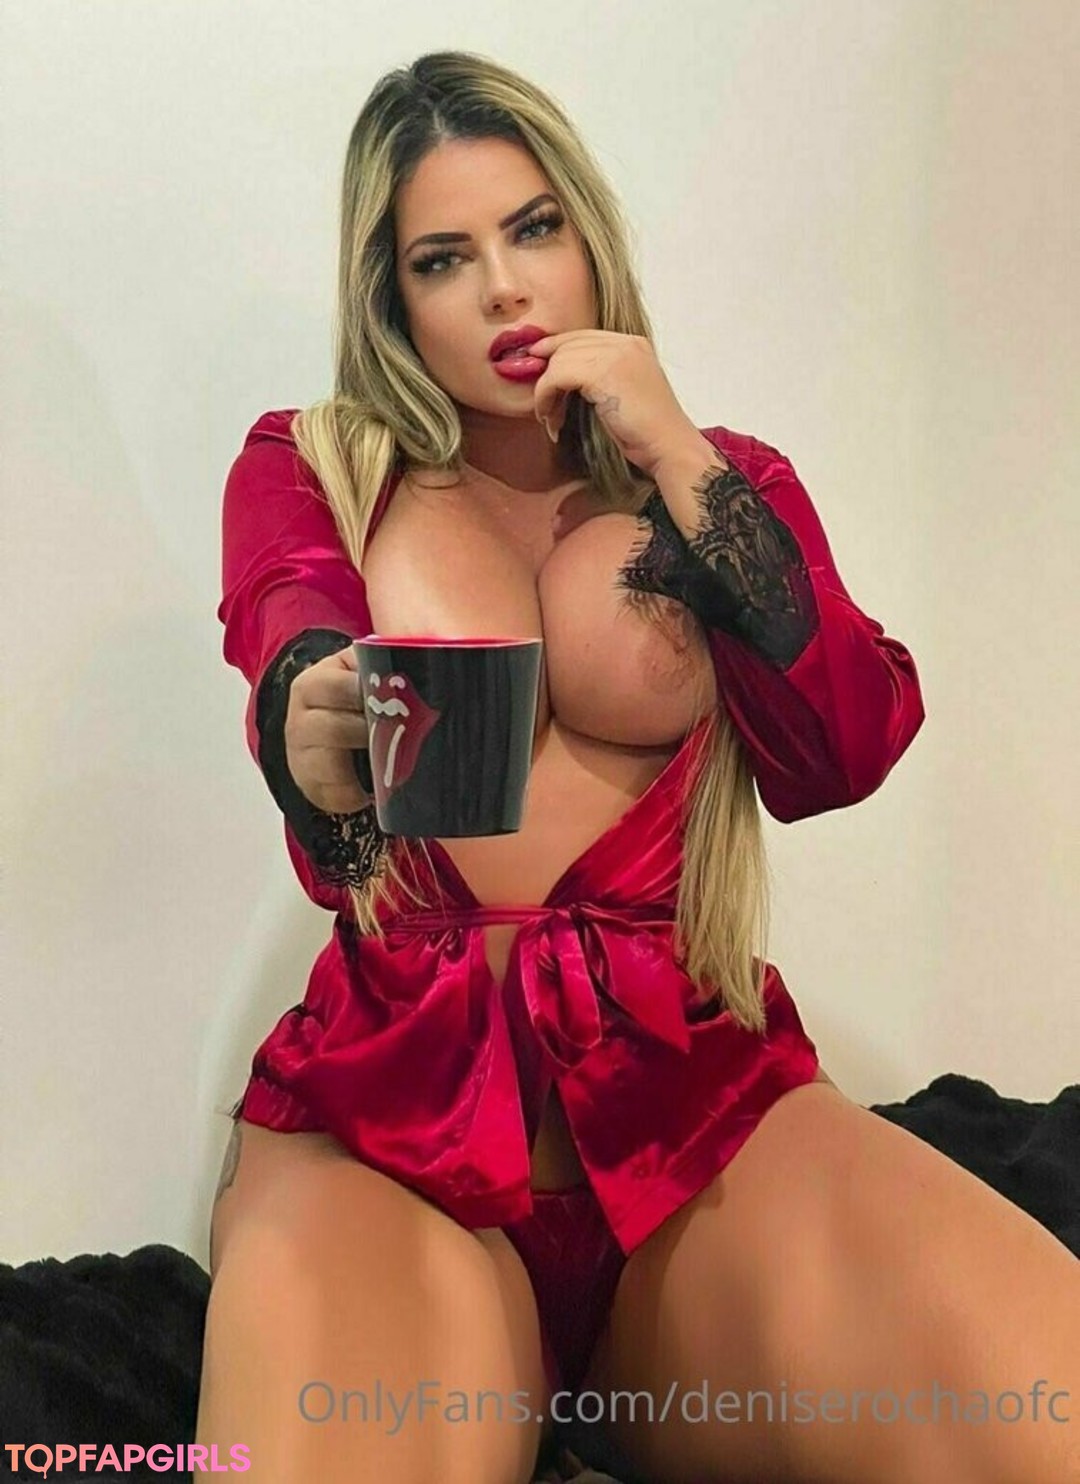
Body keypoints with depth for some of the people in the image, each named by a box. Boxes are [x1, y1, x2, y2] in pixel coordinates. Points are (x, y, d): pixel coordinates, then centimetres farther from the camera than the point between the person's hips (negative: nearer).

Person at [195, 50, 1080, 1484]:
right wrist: (322, 725, -36)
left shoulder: (729, 480, 17)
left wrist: (682, 468, -3)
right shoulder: (309, 469, 13)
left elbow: (845, 757, 2)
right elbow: (296, 659, -11)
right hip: (390, 1111, -1)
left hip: (697, 1096, 2)